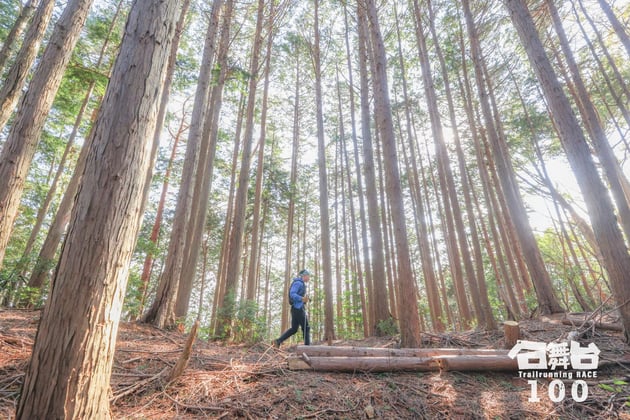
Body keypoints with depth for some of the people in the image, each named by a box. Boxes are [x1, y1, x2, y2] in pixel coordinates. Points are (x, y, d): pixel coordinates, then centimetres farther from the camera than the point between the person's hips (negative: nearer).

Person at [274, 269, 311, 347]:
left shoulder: (301, 284, 20)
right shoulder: (298, 283, -10)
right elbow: (292, 294, -23)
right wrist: (302, 299, -34)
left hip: (297, 309, 10)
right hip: (298, 308, -10)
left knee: (294, 329, 10)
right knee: (306, 328, -3)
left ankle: (278, 341, 9)